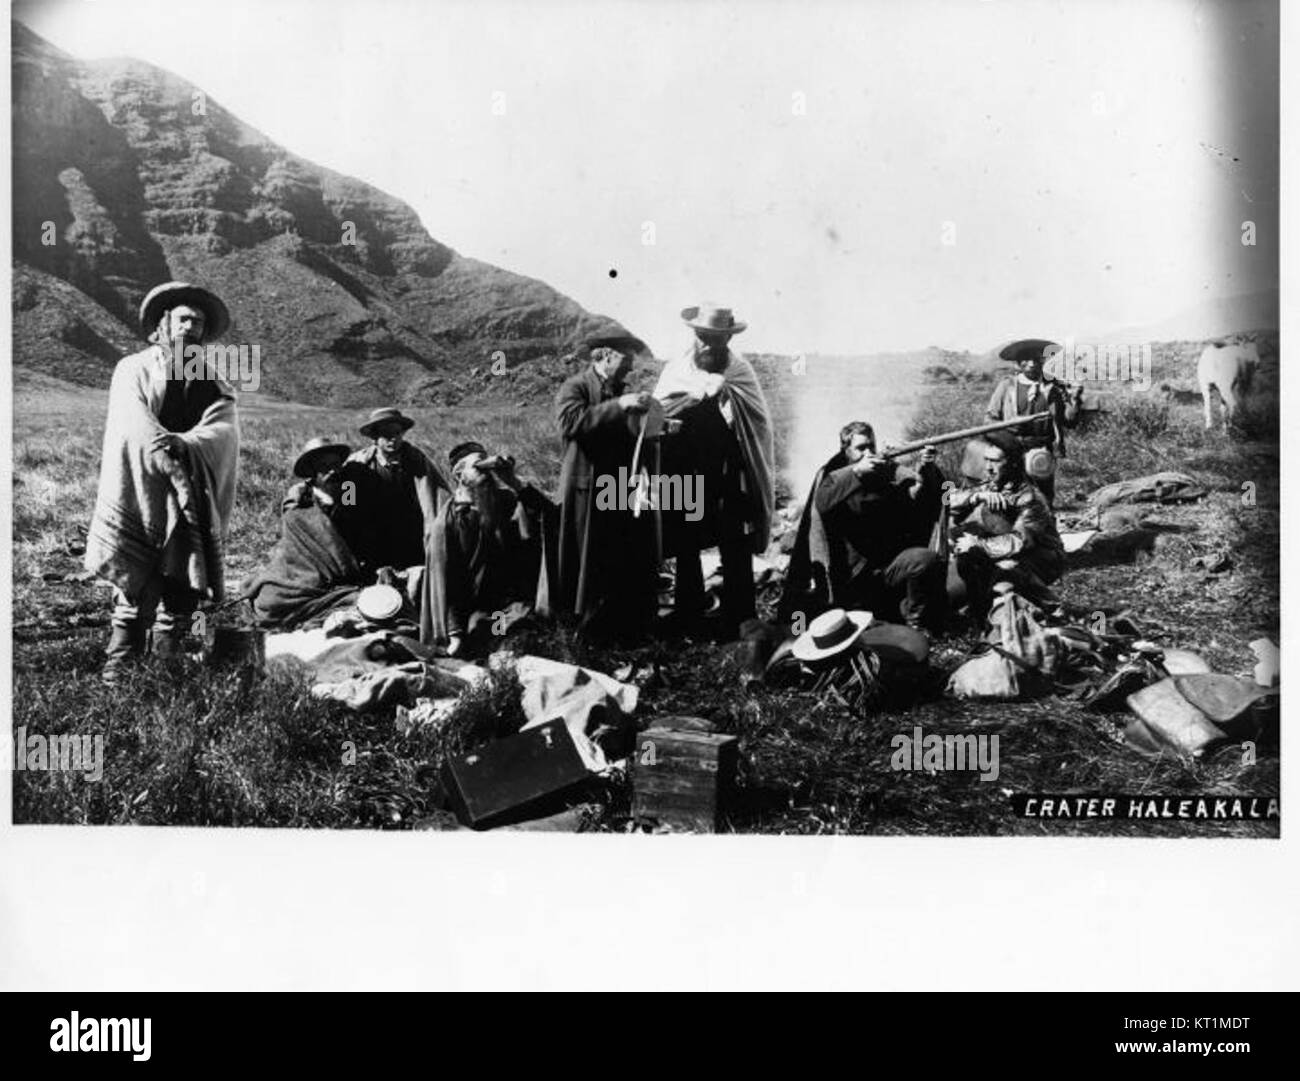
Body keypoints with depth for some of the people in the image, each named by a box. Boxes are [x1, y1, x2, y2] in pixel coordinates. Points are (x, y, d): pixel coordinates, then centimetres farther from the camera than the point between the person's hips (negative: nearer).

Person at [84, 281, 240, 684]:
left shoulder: (213, 383, 15)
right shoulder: (133, 369, 8)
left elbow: (224, 430, -4)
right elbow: (132, 422, -9)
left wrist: (183, 445, -22)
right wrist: (161, 449, -27)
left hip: (191, 501, 2)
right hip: (138, 494, -2)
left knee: (181, 591, -1)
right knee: (134, 590, -8)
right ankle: (118, 670, -3)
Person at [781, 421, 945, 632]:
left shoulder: (889, 471, 7)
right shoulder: (832, 476, 3)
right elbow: (822, 502, -18)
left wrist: (927, 471, -28)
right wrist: (855, 472, -30)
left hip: (892, 564, 1)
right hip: (853, 574, -1)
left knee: (927, 559, -26)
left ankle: (917, 623, -8)